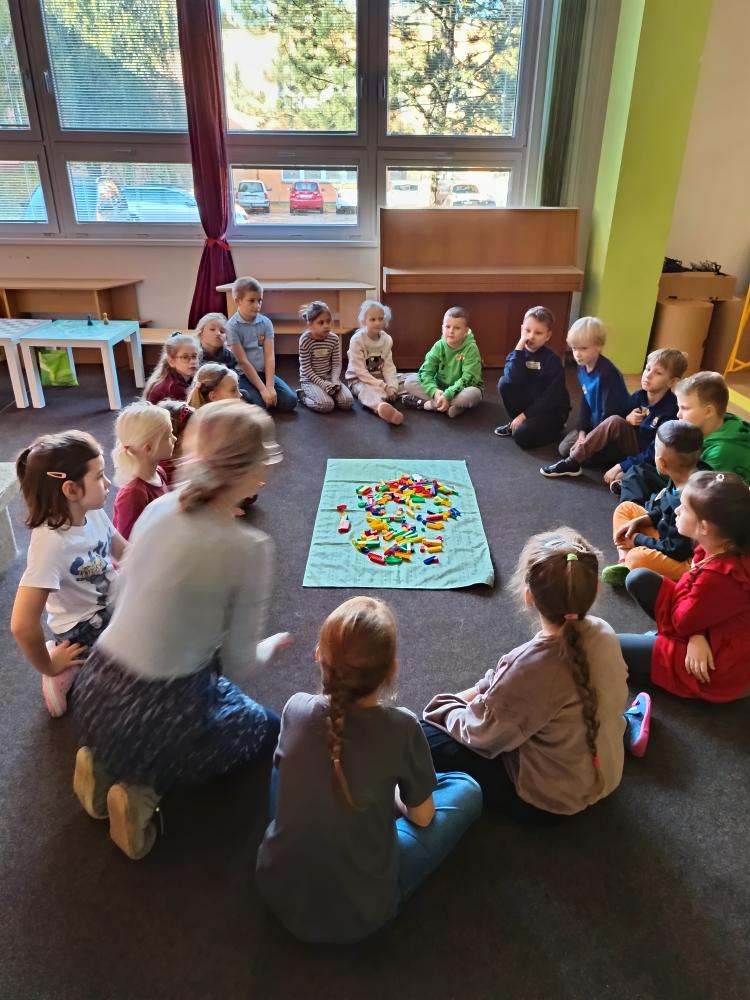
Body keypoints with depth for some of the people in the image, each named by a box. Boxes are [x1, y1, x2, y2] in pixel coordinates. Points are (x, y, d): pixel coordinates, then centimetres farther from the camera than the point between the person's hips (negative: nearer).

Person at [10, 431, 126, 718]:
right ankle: (73, 669, 10)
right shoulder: (50, 542, -33)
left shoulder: (93, 513, -12)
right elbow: (22, 625, -35)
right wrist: (48, 667, -18)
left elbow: (125, 554, 5)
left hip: (113, 606, 7)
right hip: (83, 628, -7)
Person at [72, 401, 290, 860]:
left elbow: (132, 594, 9)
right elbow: (238, 667, -12)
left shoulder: (160, 507, -3)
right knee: (268, 729, 23)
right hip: (156, 714, -6)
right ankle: (146, 788, 5)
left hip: (97, 694, 6)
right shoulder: (250, 548, -21)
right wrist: (270, 647, 10)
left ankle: (110, 762, 17)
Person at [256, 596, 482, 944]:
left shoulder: (296, 708, -17)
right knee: (466, 790, 10)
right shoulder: (401, 728, -25)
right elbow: (422, 818, -6)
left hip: (278, 894, 4)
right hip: (359, 916, -3)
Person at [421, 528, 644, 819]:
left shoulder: (532, 666, -37)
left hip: (548, 800, -7)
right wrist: (480, 691, 1)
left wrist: (445, 708, 0)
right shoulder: (603, 632, -14)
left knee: (425, 737, -5)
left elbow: (479, 735, -19)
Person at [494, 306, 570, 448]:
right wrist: (519, 347, -28)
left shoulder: (553, 361, -17)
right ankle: (514, 422, 0)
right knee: (504, 383, -20)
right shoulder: (518, 353, -5)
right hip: (528, 403, 4)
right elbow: (513, 379, -27)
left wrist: (524, 415, -19)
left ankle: (553, 429, 3)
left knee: (521, 436, -27)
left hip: (551, 410, -4)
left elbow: (551, 398, -18)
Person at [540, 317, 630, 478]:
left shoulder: (608, 374, -29)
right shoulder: (583, 368, -2)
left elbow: (610, 413, -27)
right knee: (564, 448, 2)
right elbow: (585, 402, 4)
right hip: (595, 423, 8)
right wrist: (582, 432, -6)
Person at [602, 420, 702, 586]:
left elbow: (676, 550, -25)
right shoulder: (679, 479, -4)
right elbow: (665, 512, 14)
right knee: (625, 508, 11)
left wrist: (638, 540, -11)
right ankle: (625, 565, -4)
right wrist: (637, 521, -1)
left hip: (686, 562, -10)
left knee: (637, 557, -39)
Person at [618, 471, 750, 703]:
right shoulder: (717, 547, -9)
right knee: (639, 579, 0)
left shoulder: (720, 575, -36)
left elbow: (682, 622, -21)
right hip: (709, 630, 9)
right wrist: (697, 635, -18)